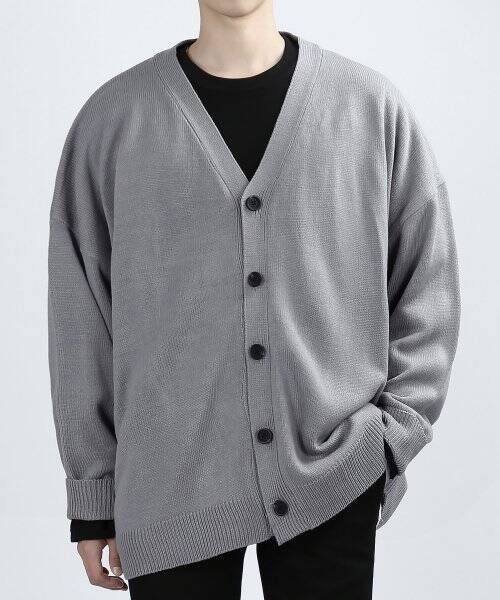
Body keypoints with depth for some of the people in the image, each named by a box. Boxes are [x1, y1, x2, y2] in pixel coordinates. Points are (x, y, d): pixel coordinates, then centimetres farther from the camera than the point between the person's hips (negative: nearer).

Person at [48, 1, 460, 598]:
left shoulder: (371, 105, 0)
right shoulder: (112, 118, -1)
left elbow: (428, 286, 6)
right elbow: (80, 320, 3)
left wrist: (395, 433, -3)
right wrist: (93, 494, 5)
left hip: (336, 481, 1)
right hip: (171, 492, 0)